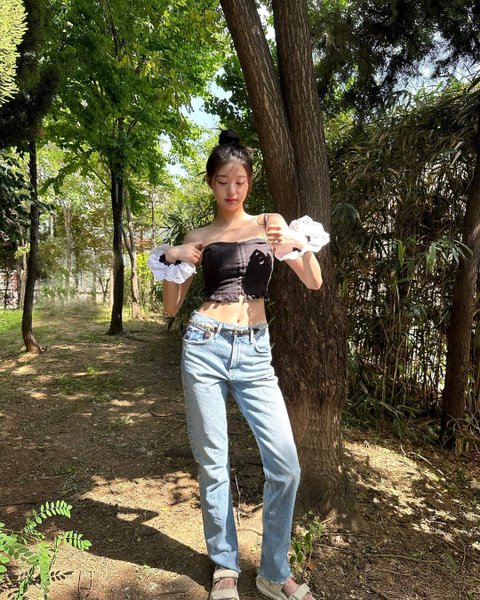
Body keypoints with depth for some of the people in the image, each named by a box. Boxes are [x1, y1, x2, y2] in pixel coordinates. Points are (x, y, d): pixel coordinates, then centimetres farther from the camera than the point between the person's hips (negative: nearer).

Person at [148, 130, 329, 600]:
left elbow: (314, 283, 3)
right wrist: (171, 261, -5)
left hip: (255, 352, 0)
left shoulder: (270, 224, 9)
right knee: (213, 464, 7)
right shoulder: (198, 238, 10)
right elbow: (171, 307, 11)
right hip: (205, 347, 0)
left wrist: (301, 243, -14)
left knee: (285, 464, -4)